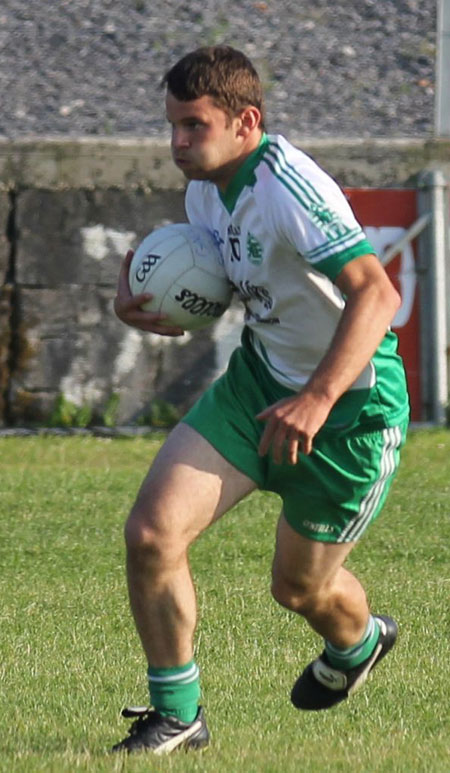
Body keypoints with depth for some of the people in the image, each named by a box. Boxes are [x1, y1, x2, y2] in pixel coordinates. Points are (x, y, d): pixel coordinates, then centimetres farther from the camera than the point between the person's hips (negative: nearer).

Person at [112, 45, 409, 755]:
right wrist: (138, 290, -2)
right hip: (258, 378, 7)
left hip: (351, 403, -7)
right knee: (151, 535, -10)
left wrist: (318, 398, -48)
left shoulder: (289, 188, -29)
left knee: (299, 587, 9)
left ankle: (358, 641, 47)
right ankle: (176, 714, 7)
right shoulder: (206, 189, -2)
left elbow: (375, 294, -38)